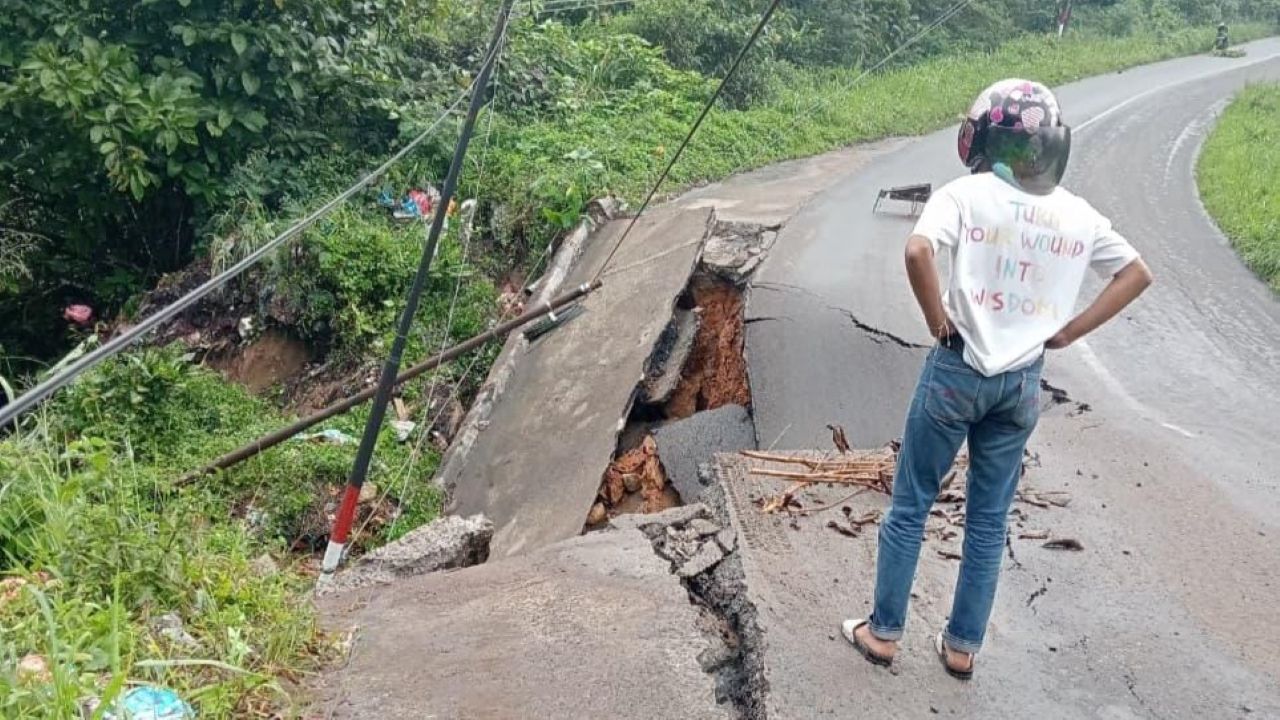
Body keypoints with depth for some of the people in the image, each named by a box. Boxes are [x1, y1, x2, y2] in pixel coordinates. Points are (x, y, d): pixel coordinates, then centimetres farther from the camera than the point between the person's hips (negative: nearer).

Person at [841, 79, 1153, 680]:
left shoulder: (968, 193, -11)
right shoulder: (1078, 214, 4)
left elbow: (918, 251, -27)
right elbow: (1137, 275, 12)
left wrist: (937, 319, -13)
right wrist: (1068, 332, 8)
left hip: (957, 369, -4)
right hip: (1023, 381, 4)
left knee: (910, 507, 11)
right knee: (989, 522, 15)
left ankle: (883, 631, 22)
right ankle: (963, 646, 26)